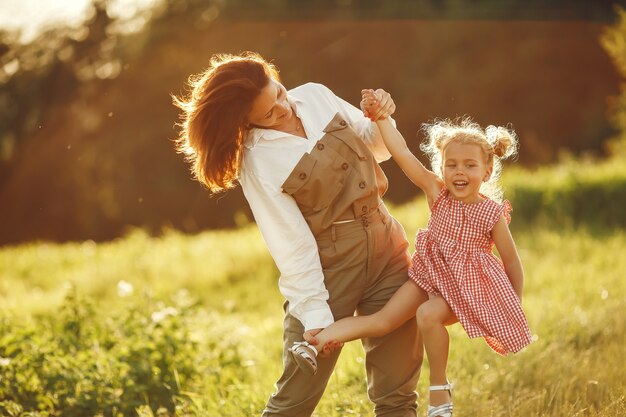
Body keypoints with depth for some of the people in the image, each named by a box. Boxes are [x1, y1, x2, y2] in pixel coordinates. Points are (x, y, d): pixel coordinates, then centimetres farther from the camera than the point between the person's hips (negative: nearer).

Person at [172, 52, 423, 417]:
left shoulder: (315, 96, 0)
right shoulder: (257, 163, -16)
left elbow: (374, 147, 14)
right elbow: (291, 243, -18)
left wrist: (381, 119, -6)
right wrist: (314, 312, -20)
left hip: (388, 249, 5)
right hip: (329, 269, -5)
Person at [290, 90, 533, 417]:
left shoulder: (493, 213, -13)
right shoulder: (437, 193, -5)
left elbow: (512, 262, -2)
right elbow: (402, 153, -9)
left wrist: (515, 307, 4)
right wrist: (380, 117, -14)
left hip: (468, 286, -4)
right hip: (432, 275, 4)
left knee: (428, 314, -29)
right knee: (384, 320, -9)